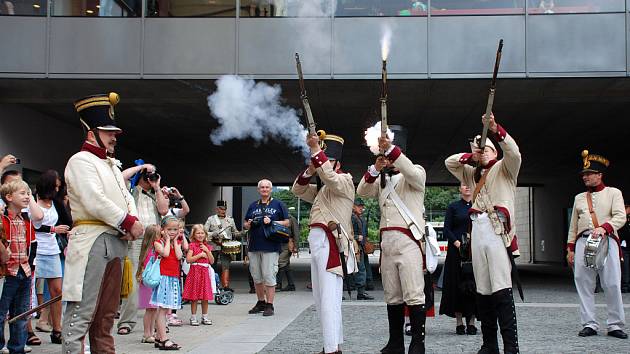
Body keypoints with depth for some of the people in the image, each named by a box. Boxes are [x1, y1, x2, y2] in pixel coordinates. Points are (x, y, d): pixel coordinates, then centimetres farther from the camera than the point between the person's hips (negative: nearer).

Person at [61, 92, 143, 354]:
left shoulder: (112, 165, 23)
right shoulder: (81, 161, -5)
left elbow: (126, 197, 19)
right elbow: (95, 202, -17)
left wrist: (133, 221, -2)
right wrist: (129, 223, -12)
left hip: (116, 242, 9)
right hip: (93, 242, -9)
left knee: (106, 313, 13)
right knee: (82, 313, -11)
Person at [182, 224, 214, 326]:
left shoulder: (207, 246, 11)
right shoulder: (192, 245, -1)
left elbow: (212, 261, 7)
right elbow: (188, 259, -11)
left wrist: (207, 251, -4)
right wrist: (200, 255, -14)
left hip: (205, 272, 4)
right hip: (195, 272, -4)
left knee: (205, 297, 6)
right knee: (194, 297, -1)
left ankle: (204, 317, 17)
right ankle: (193, 317, 7)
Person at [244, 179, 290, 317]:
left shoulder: (278, 205, 6)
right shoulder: (253, 206, 18)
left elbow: (287, 223, 2)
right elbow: (245, 225, 22)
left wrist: (271, 222, -11)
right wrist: (248, 225, -1)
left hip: (270, 246, -5)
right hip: (254, 246, 5)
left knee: (269, 276, -8)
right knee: (256, 277, 9)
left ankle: (269, 305, -2)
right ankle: (260, 302, 22)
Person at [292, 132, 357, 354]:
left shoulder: (344, 181, 0)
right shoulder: (321, 189, 25)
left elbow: (330, 176, -21)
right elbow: (298, 191, 19)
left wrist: (316, 150, -19)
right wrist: (309, 171, 2)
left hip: (331, 244, -10)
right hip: (318, 243, 10)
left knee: (329, 299, -15)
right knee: (321, 299, 12)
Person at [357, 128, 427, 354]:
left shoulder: (415, 173, 5)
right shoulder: (382, 180, 22)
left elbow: (413, 174, -19)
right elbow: (362, 192, 8)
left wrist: (391, 149, -26)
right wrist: (375, 169, -6)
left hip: (408, 240, -6)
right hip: (386, 241, 6)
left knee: (413, 295, -10)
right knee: (392, 296, 8)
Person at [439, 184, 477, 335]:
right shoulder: (453, 207, 7)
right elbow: (447, 229, 2)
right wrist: (457, 243, -13)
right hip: (456, 251, -1)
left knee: (474, 284, -2)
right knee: (457, 285, -2)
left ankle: (471, 322, 5)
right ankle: (459, 322, 5)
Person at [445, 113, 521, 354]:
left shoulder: (504, 168, 10)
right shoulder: (472, 174, 25)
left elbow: (513, 152, -10)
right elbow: (449, 162, 22)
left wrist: (495, 130, -23)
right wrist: (471, 157, 6)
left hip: (498, 229, -6)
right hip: (477, 229, 6)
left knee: (502, 289, -14)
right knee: (482, 289, 5)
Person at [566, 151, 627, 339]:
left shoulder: (613, 193, 9)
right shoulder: (579, 198, 20)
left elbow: (620, 217, -5)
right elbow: (573, 226, 20)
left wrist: (603, 228, -22)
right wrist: (570, 248, 12)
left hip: (607, 241, -4)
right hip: (583, 242, 4)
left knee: (612, 285, -6)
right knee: (584, 285, -1)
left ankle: (616, 325, 2)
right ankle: (589, 324, 4)